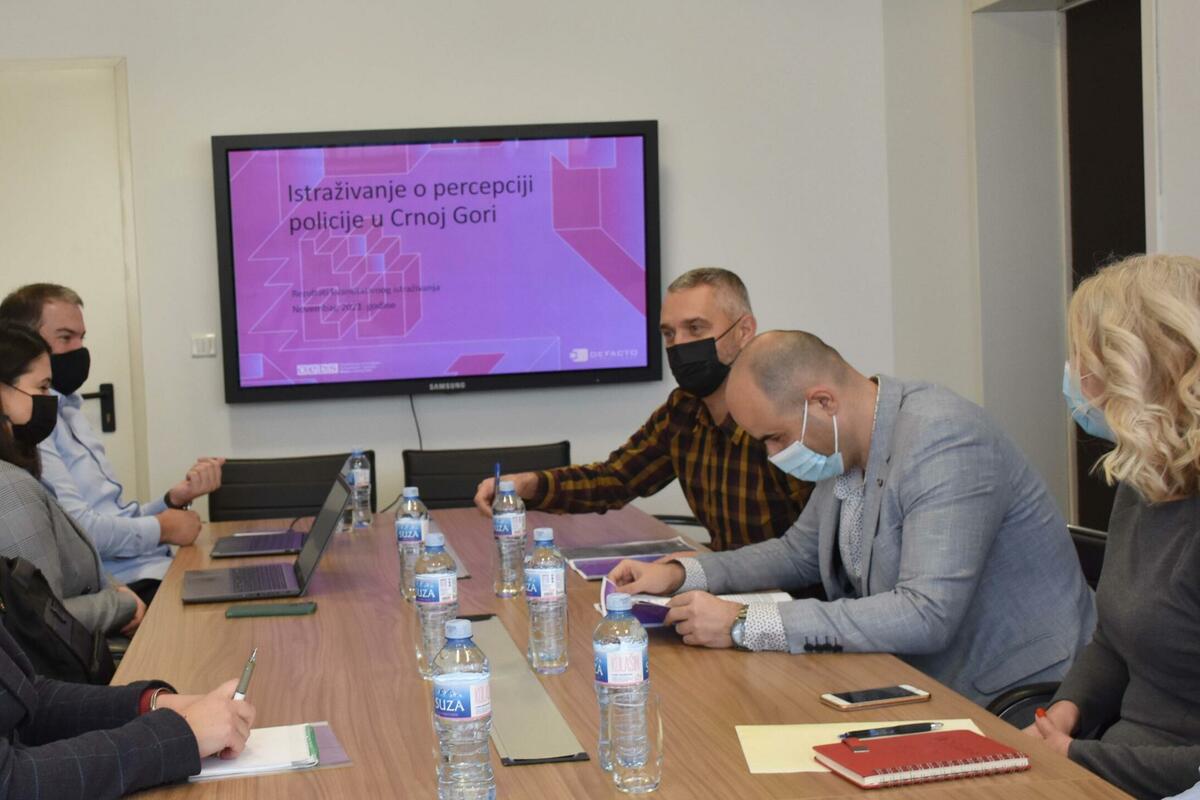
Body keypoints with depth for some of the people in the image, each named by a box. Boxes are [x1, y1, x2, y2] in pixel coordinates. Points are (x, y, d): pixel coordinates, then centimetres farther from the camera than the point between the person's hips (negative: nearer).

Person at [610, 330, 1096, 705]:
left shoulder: (944, 440, -24)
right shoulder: (846, 445, 3)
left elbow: (926, 616, -32)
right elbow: (801, 553, 20)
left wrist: (745, 625, -30)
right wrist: (680, 574, 4)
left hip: (1012, 697, -8)